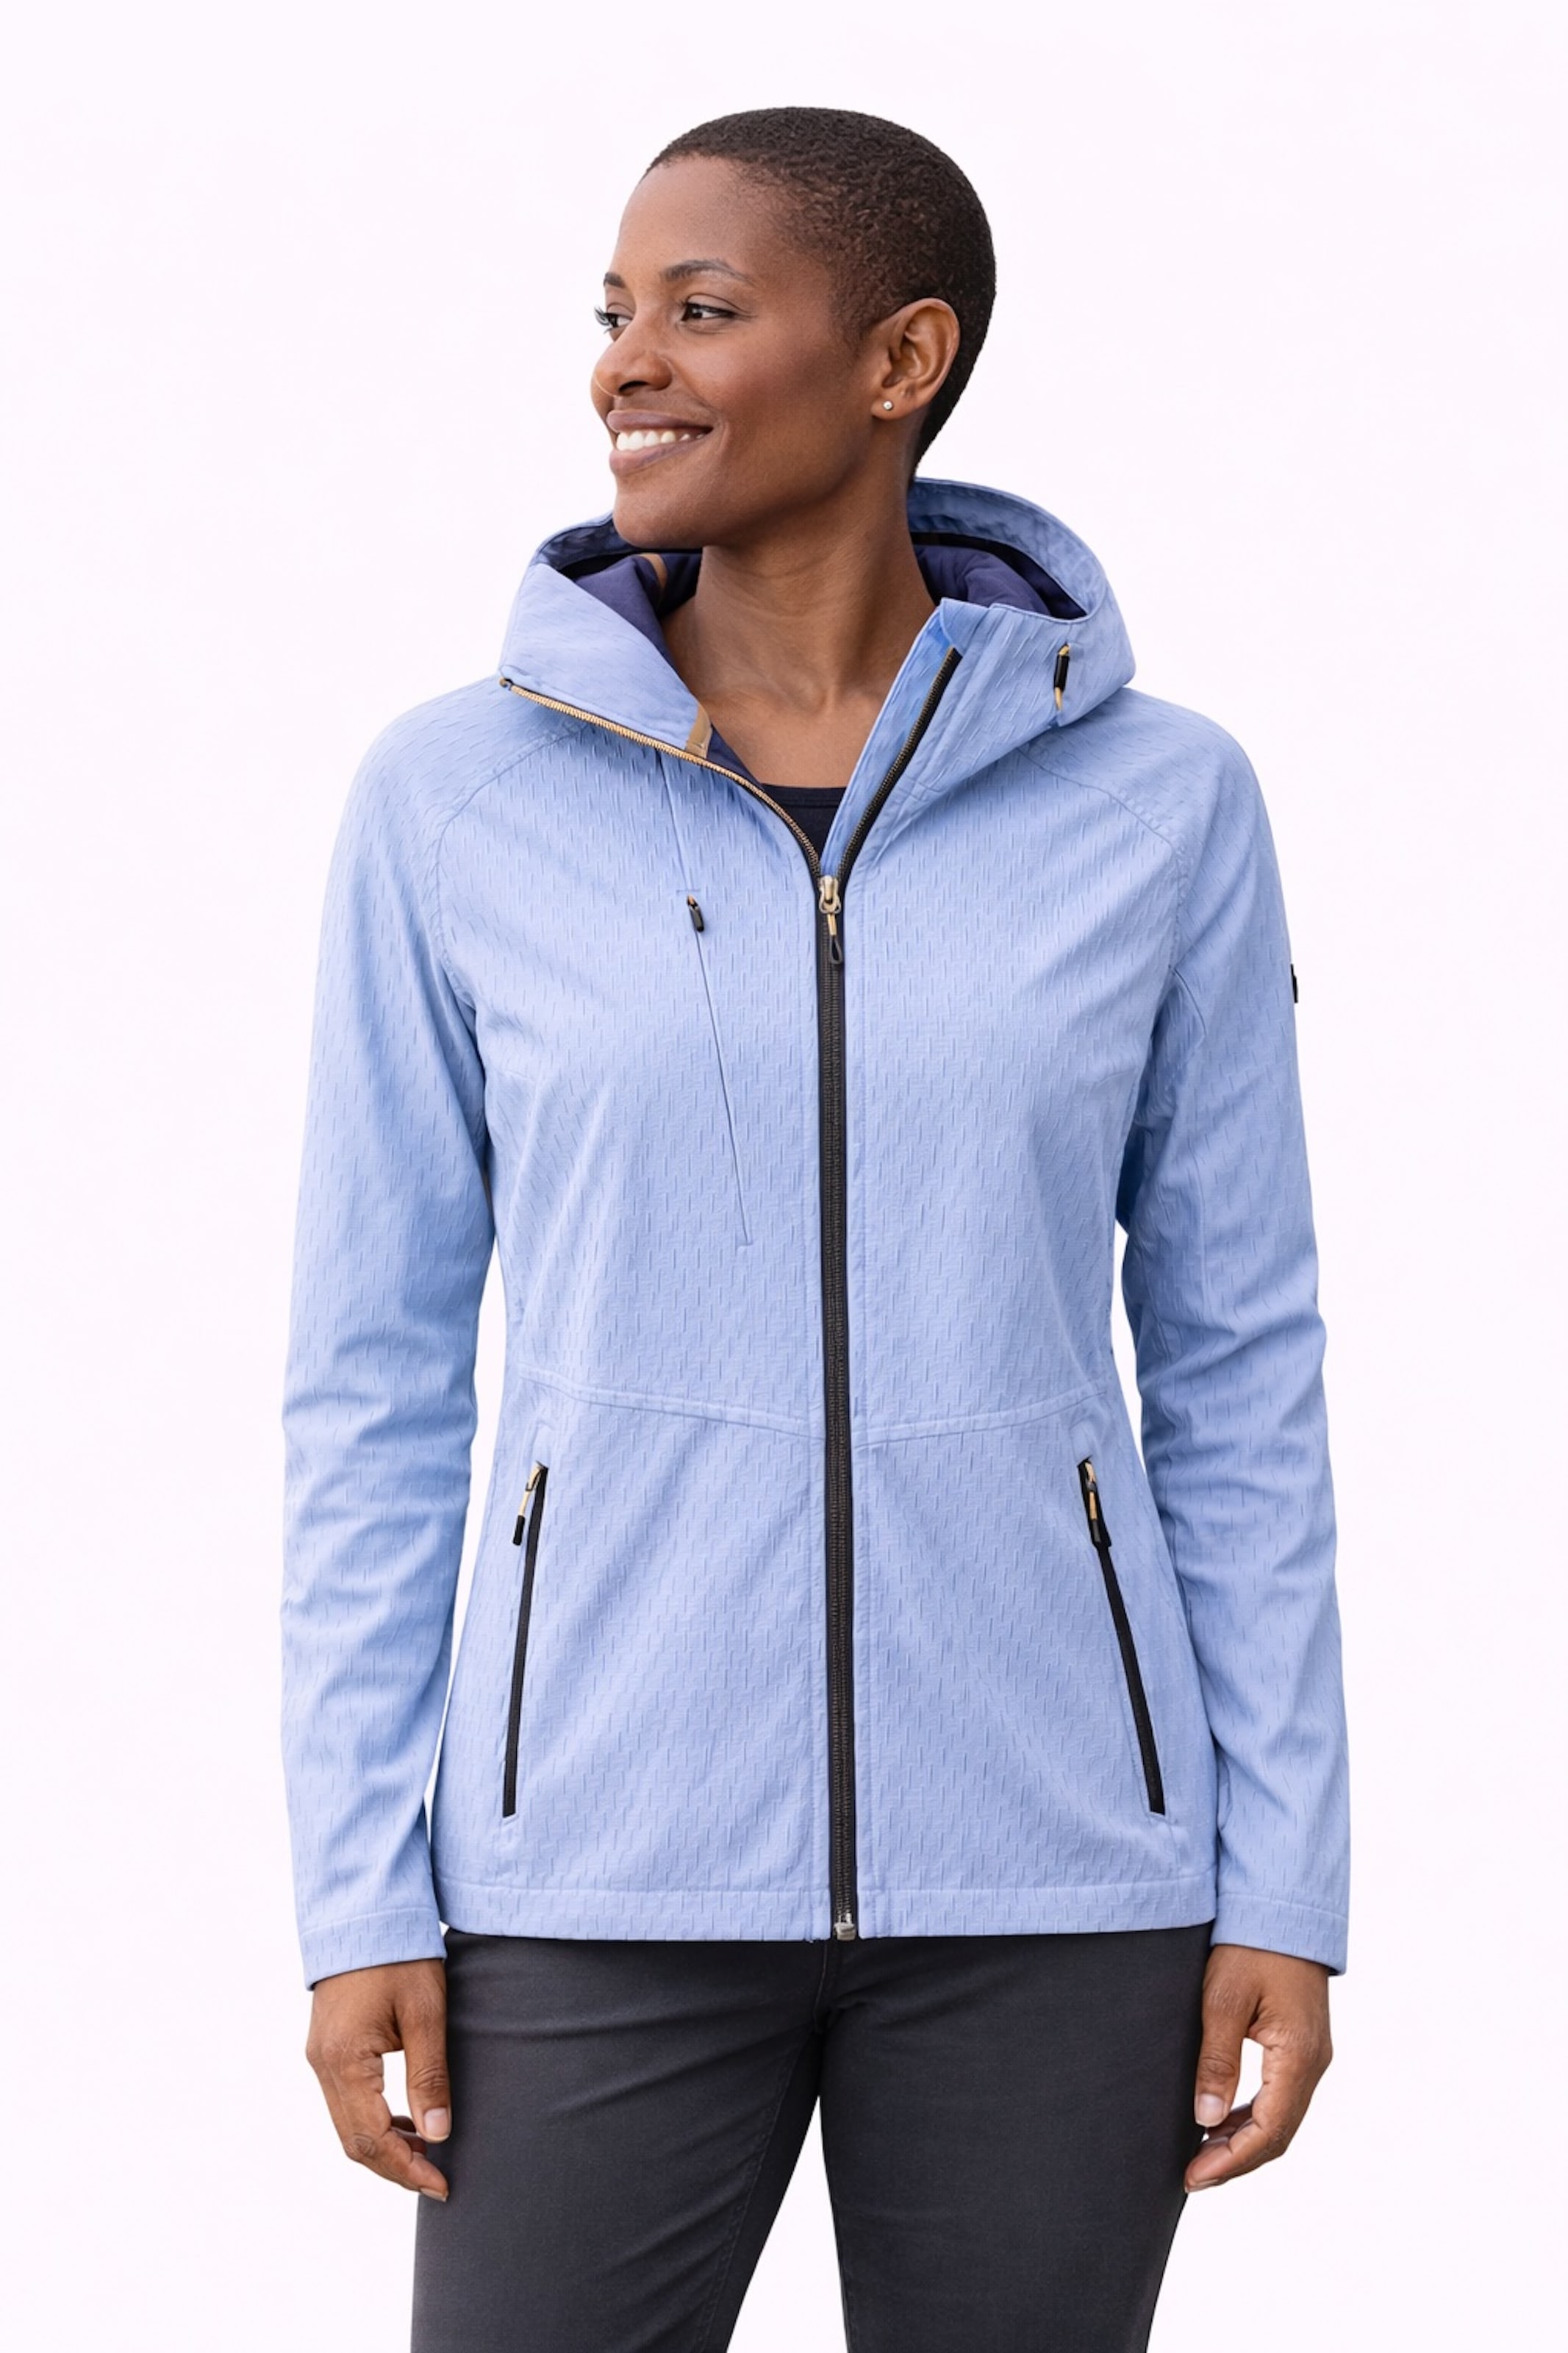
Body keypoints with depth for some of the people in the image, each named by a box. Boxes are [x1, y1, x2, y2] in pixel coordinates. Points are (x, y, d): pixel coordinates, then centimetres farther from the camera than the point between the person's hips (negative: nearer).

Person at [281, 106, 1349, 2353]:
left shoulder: (1158, 801, -1)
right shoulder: (454, 798, -2)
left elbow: (1240, 1366, 4)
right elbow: (377, 1372, 1)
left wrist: (1284, 1889, 1)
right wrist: (360, 1900, -3)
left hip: (1042, 1851, 1)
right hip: (615, 1853, 0)